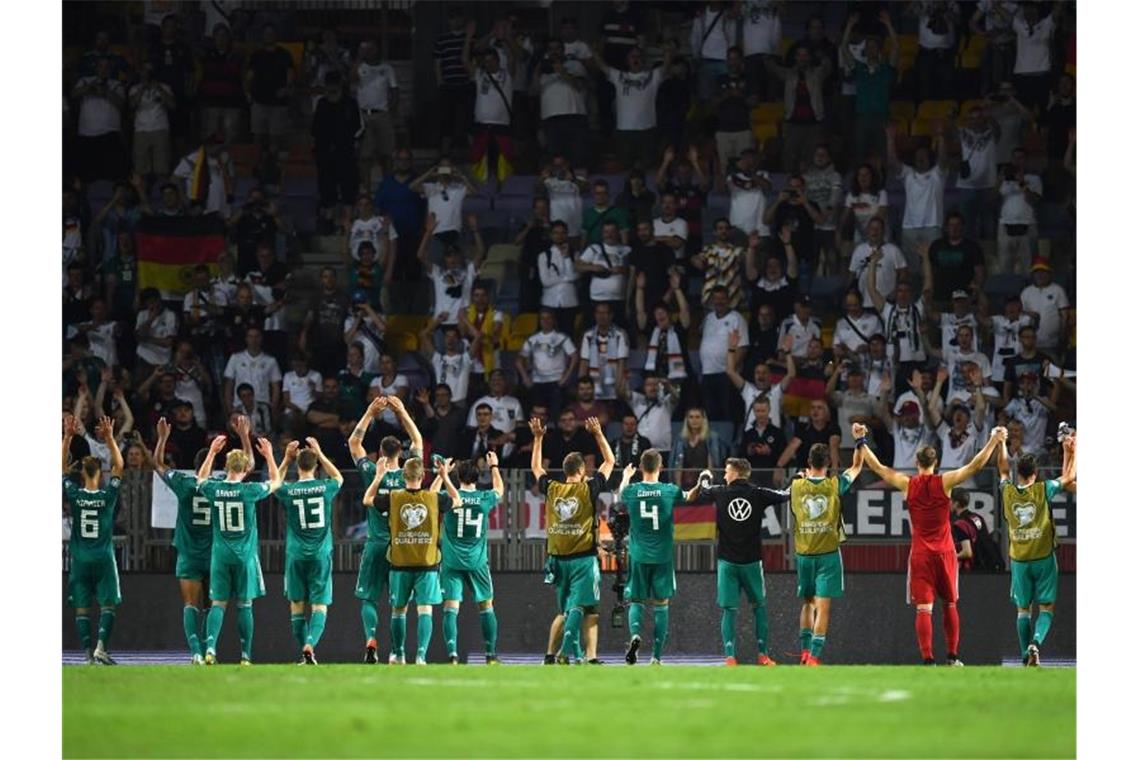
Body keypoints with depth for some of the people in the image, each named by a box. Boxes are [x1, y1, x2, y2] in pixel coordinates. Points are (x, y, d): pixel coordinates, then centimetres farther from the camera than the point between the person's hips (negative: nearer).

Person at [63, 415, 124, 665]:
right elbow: (119, 465, 2)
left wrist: (68, 437, 3)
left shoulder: (74, 494, -6)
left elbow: (63, 466, 4)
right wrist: (110, 438, 0)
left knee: (82, 608, 4)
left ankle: (88, 653, -2)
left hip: (80, 559, 1)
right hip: (103, 558, -1)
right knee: (107, 605, 3)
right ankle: (101, 647, -14)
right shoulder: (108, 495, -8)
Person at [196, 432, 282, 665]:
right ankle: (246, 655, 6)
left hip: (220, 554, 2)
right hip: (245, 556, -2)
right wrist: (269, 455, 16)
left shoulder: (214, 490, -4)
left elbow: (201, 479, 22)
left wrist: (212, 452, 24)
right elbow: (276, 481, 7)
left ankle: (210, 646, -17)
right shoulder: (249, 491, -11)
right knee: (245, 605, 4)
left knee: (218, 603, 3)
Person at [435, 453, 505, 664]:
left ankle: (452, 654, -16)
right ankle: (490, 654, 17)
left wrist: (442, 474, 25)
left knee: (451, 608, -3)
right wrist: (494, 467, 36)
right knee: (486, 606, 14)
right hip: (477, 561, 1)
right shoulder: (485, 498, -3)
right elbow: (499, 490, 22)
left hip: (452, 562, -1)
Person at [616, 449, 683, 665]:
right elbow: (687, 499, 16)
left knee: (636, 602, 12)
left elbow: (620, 499, 21)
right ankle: (656, 657, 5)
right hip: (663, 557, -1)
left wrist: (625, 478, 41)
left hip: (638, 556, 1)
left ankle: (635, 634, -18)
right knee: (661, 606, 7)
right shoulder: (670, 491, -7)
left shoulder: (631, 491, -5)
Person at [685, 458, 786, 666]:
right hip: (751, 561, 0)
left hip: (727, 561, 0)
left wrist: (702, 482, 27)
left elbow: (690, 497, 8)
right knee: (760, 606, 15)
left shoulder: (719, 493, -4)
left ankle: (730, 657, -9)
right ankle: (762, 654, 13)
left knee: (728, 610, 2)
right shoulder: (758, 494, -3)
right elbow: (786, 495, 9)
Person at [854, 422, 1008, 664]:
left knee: (923, 608, -4)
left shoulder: (907, 484, -2)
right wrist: (994, 441, 0)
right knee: (950, 604, 15)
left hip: (920, 554, -1)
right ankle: (952, 656, 17)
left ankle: (928, 660, -14)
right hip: (945, 553, 1)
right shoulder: (945, 482, -5)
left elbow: (878, 468, 7)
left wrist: (861, 442, 16)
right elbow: (975, 465, -6)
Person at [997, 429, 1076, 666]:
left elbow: (1003, 469, 19)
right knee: (1046, 608, 1)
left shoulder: (1008, 491, -2)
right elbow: (1068, 478, 4)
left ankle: (1026, 656, 9)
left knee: (1023, 610, 12)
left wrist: (1001, 443, 29)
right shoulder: (1043, 490, -10)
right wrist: (1072, 452, 14)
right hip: (1044, 558, -3)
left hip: (1019, 560, 3)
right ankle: (1035, 643, -23)